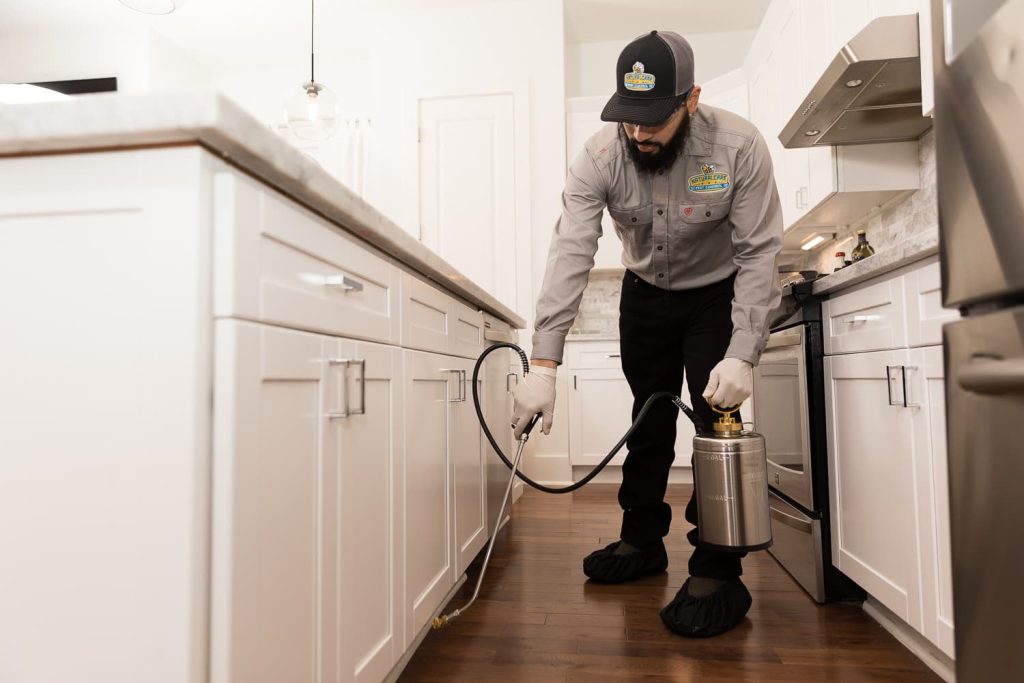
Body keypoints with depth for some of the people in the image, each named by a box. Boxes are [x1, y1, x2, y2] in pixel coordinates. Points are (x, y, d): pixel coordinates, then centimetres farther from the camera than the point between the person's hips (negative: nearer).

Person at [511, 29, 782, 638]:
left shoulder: (738, 146, -25)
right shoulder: (600, 157, -22)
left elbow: (760, 252, -22)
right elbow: (571, 254, -29)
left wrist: (742, 356, -31)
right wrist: (544, 364, -37)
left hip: (718, 295, -2)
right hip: (645, 292, 3)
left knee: (718, 419, -12)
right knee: (649, 420, 9)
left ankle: (718, 571, 1)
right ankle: (643, 541, 26)